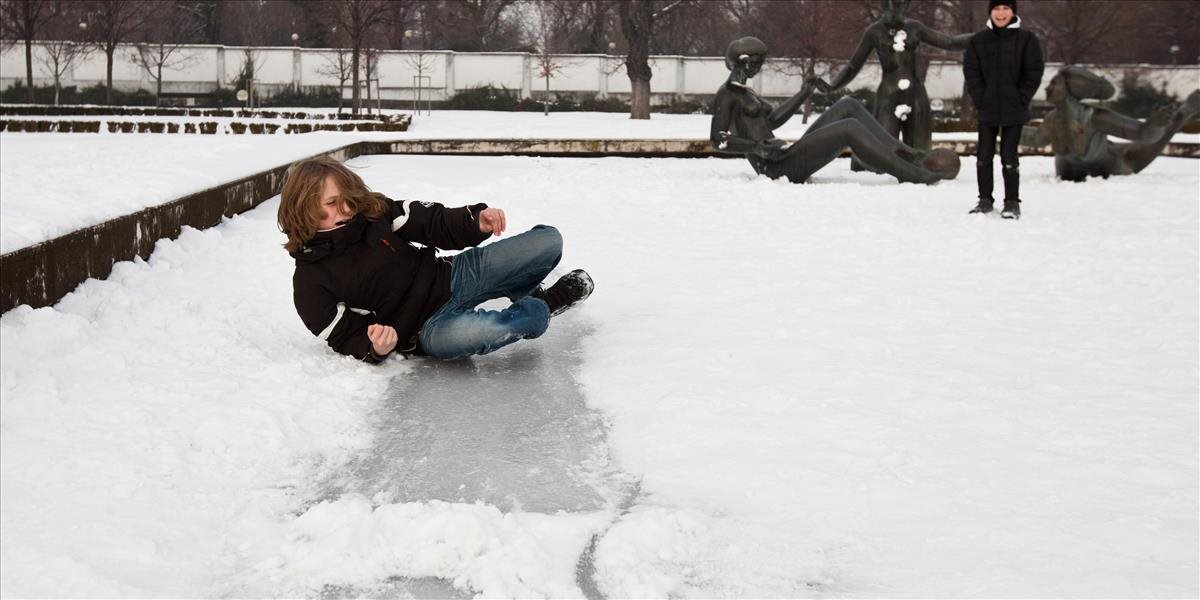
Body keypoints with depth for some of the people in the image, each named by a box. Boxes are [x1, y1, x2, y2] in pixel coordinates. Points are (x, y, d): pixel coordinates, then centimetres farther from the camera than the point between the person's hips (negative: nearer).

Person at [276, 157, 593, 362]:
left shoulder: (374, 211, -2)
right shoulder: (310, 284, -13)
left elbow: (434, 223, 2)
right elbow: (348, 340, -10)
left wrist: (476, 220, -19)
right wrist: (377, 348, -33)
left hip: (449, 278, 5)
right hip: (425, 327, -4)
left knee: (548, 240, -9)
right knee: (448, 338, -44)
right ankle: (542, 308, -15)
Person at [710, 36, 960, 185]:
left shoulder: (743, 92, 22)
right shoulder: (726, 95, -7)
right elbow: (717, 140, -15)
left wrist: (803, 93, 27)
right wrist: (757, 147, -26)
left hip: (785, 157, 10)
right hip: (775, 167, -10)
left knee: (848, 105, 1)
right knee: (850, 128, -23)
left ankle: (906, 154, -8)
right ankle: (914, 174, -22)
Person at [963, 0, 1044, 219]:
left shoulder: (1026, 39, -1)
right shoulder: (978, 41, 4)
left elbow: (1034, 72, -1)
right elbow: (971, 71, 4)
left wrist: (1021, 100, -7)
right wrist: (980, 100, -4)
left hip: (1014, 110, -2)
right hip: (987, 109, 3)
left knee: (1009, 156, -3)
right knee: (984, 155, 6)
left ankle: (1012, 202, 6)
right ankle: (985, 199, 18)